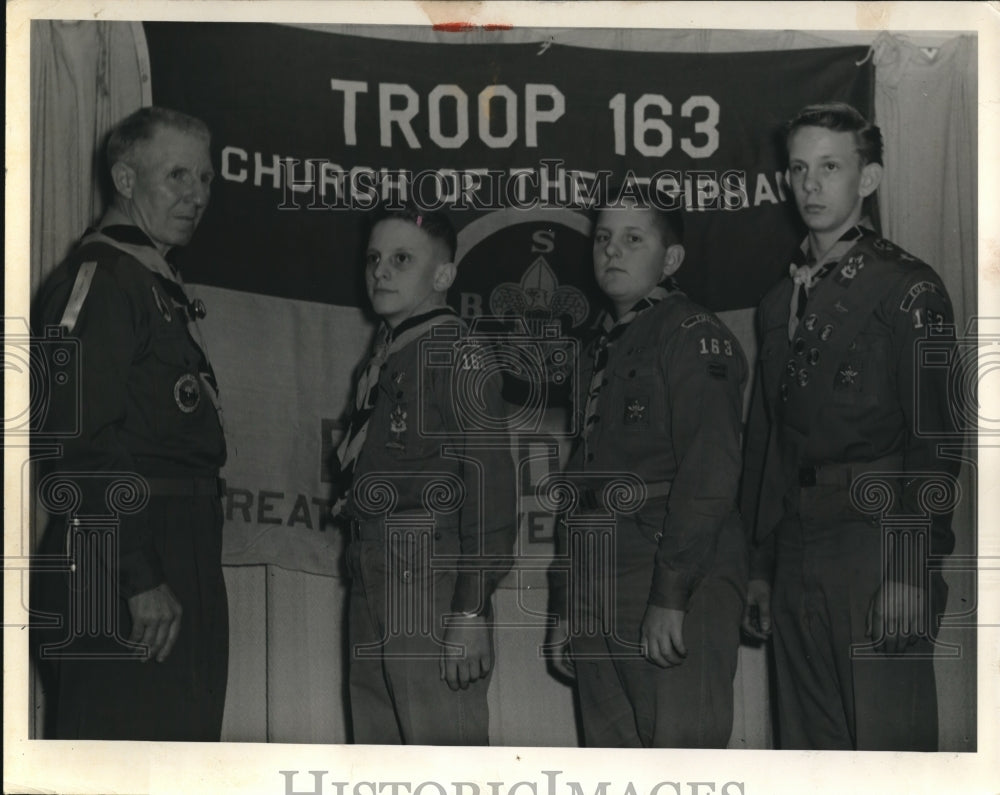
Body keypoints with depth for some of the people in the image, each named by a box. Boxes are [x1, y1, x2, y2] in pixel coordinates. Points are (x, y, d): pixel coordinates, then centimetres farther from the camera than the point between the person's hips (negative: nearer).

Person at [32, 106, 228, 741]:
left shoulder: (160, 283, 20)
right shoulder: (98, 279, -11)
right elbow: (78, 444, -20)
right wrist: (139, 579, -22)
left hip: (182, 565, 10)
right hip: (120, 575, -10)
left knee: (185, 735, 14)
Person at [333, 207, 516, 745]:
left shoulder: (457, 356, -7)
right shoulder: (382, 359, 19)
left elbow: (489, 483, -14)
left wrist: (472, 610, -19)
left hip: (432, 574, -9)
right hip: (372, 575, 9)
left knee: (443, 745, -8)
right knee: (376, 740, 12)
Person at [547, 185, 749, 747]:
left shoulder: (694, 337, -5)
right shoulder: (602, 352, 21)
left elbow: (710, 473, -16)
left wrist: (670, 594, -21)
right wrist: (566, 609, 18)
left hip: (677, 594, -8)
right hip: (599, 604, 8)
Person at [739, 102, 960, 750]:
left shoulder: (908, 289, -4)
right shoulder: (781, 302, 17)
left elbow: (935, 439, -10)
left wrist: (912, 572, -17)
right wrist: (762, 567, 17)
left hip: (878, 542, -6)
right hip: (798, 552, 7)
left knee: (889, 743, -5)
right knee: (808, 740, 11)